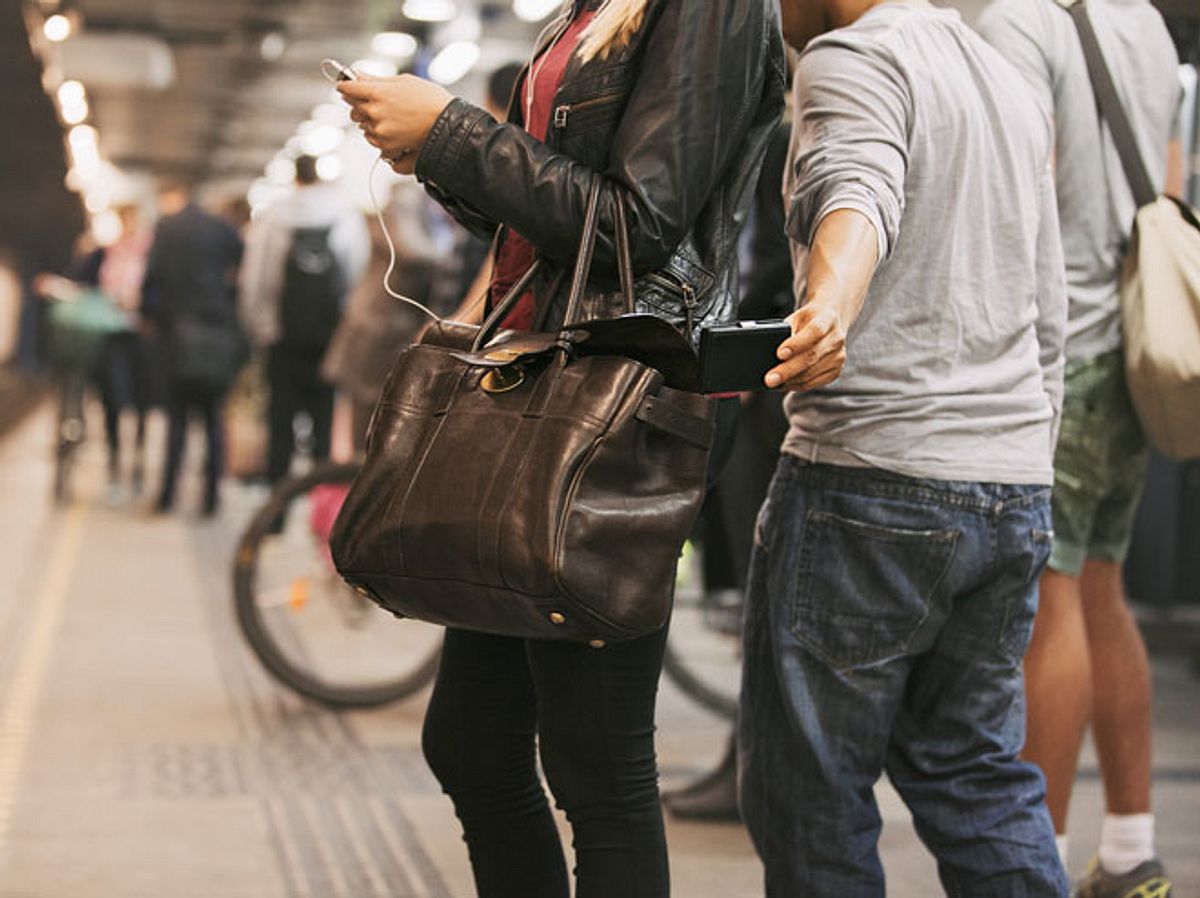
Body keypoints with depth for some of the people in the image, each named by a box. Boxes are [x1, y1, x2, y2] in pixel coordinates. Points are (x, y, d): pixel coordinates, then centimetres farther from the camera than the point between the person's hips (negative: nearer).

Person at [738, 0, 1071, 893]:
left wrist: (832, 305, -47)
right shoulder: (1012, 84, 21)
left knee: (809, 785, 1)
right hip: (1016, 486, 8)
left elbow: (860, 192, -28)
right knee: (973, 768, 13)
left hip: (872, 476, -8)